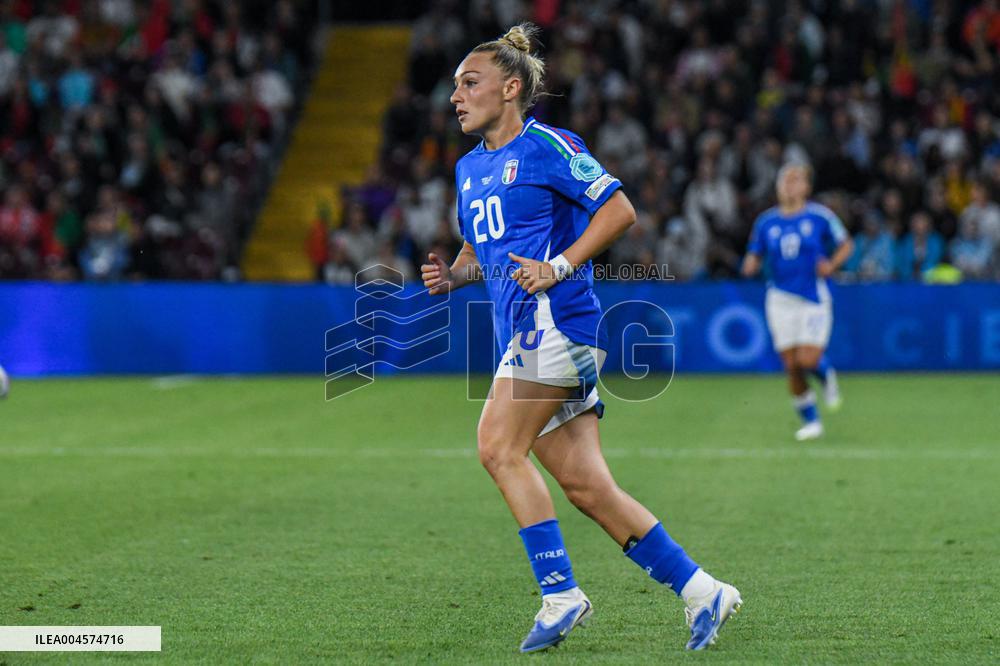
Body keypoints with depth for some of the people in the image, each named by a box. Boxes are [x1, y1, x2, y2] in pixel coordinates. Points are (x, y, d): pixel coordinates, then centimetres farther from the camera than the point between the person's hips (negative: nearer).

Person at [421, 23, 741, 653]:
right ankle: (701, 590, 6)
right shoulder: (469, 168, 20)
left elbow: (620, 209, -9)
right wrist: (449, 276, 9)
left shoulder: (545, 146, -4)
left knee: (499, 447, -16)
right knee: (588, 488, 1)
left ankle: (561, 594, -10)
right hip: (524, 335, 8)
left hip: (557, 319, -8)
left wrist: (559, 266, -16)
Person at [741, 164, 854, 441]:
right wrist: (750, 266, -12)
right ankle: (811, 422, 14)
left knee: (808, 360, -13)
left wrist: (832, 264, -10)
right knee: (792, 366, -1)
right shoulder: (766, 222, 5)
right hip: (780, 299, 2)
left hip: (814, 298, -2)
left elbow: (846, 244, 8)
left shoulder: (820, 216, -3)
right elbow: (754, 257, 11)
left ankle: (827, 376, 24)